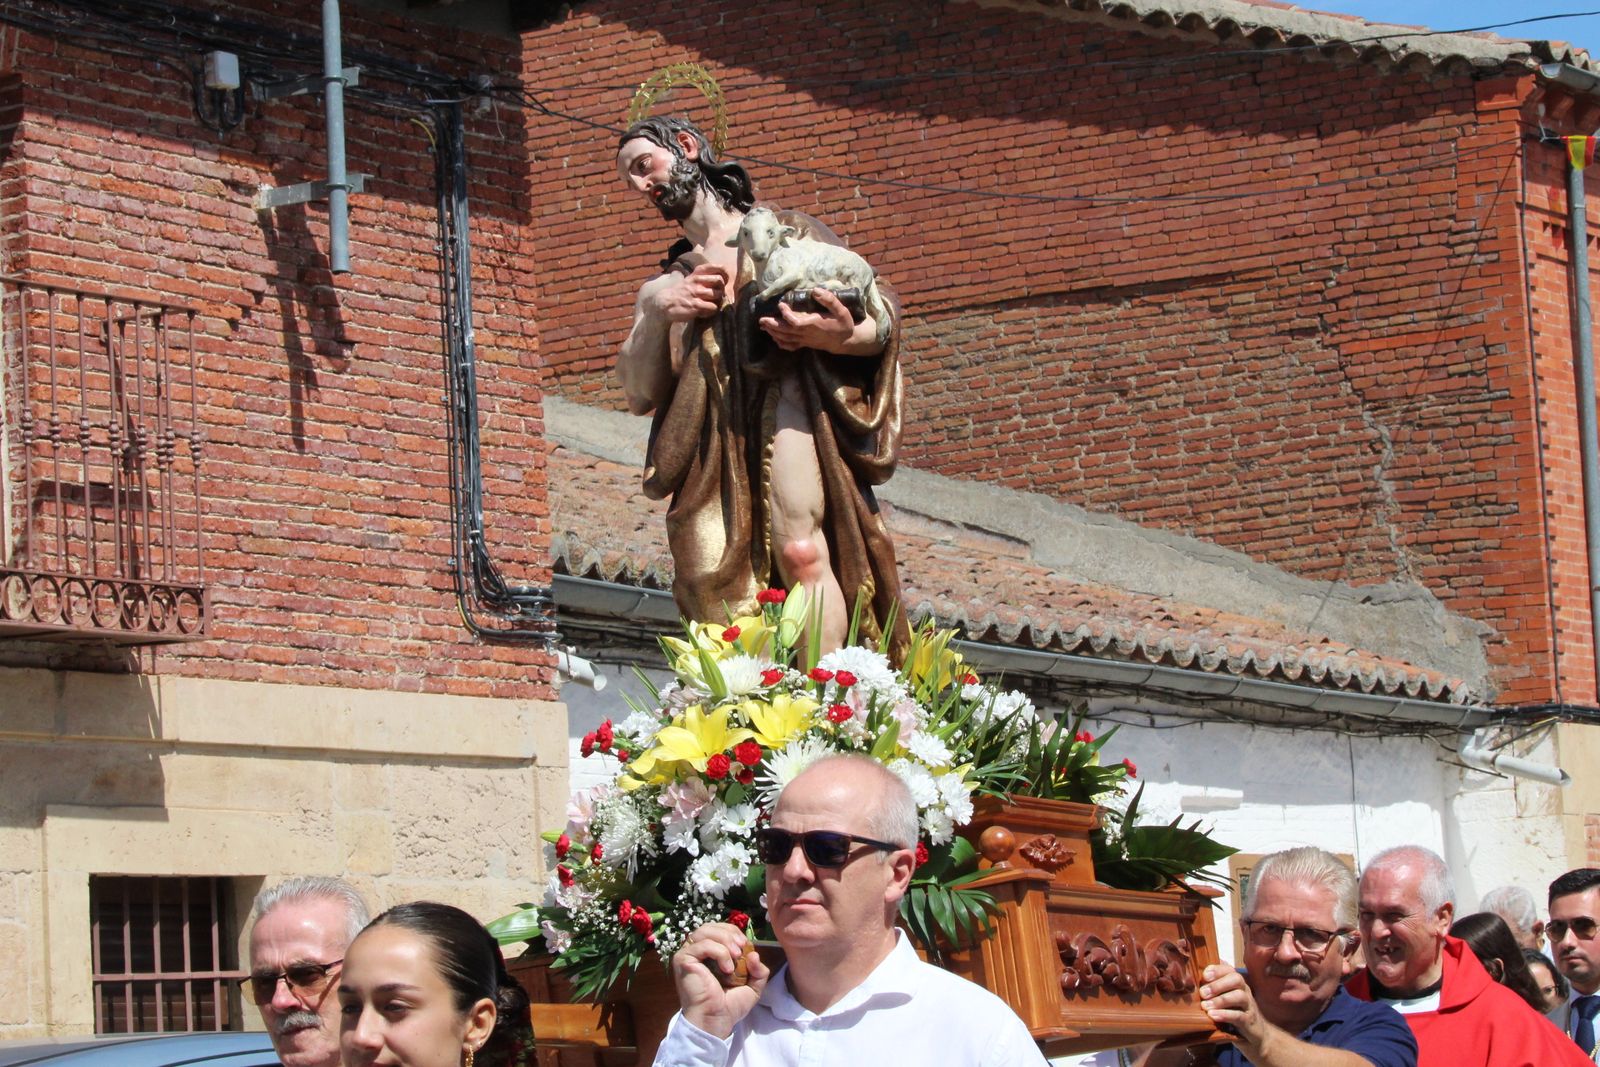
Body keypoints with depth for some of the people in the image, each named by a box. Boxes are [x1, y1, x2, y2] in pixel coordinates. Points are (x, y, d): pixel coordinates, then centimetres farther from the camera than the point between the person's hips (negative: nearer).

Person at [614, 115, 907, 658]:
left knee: (801, 551, -27)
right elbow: (640, 395, 16)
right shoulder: (662, 286, 29)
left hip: (785, 394, -4)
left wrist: (840, 336, -13)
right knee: (709, 579, -17)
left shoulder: (787, 232, 20)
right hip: (706, 435, 4)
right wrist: (655, 314, -1)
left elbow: (884, 317, 11)